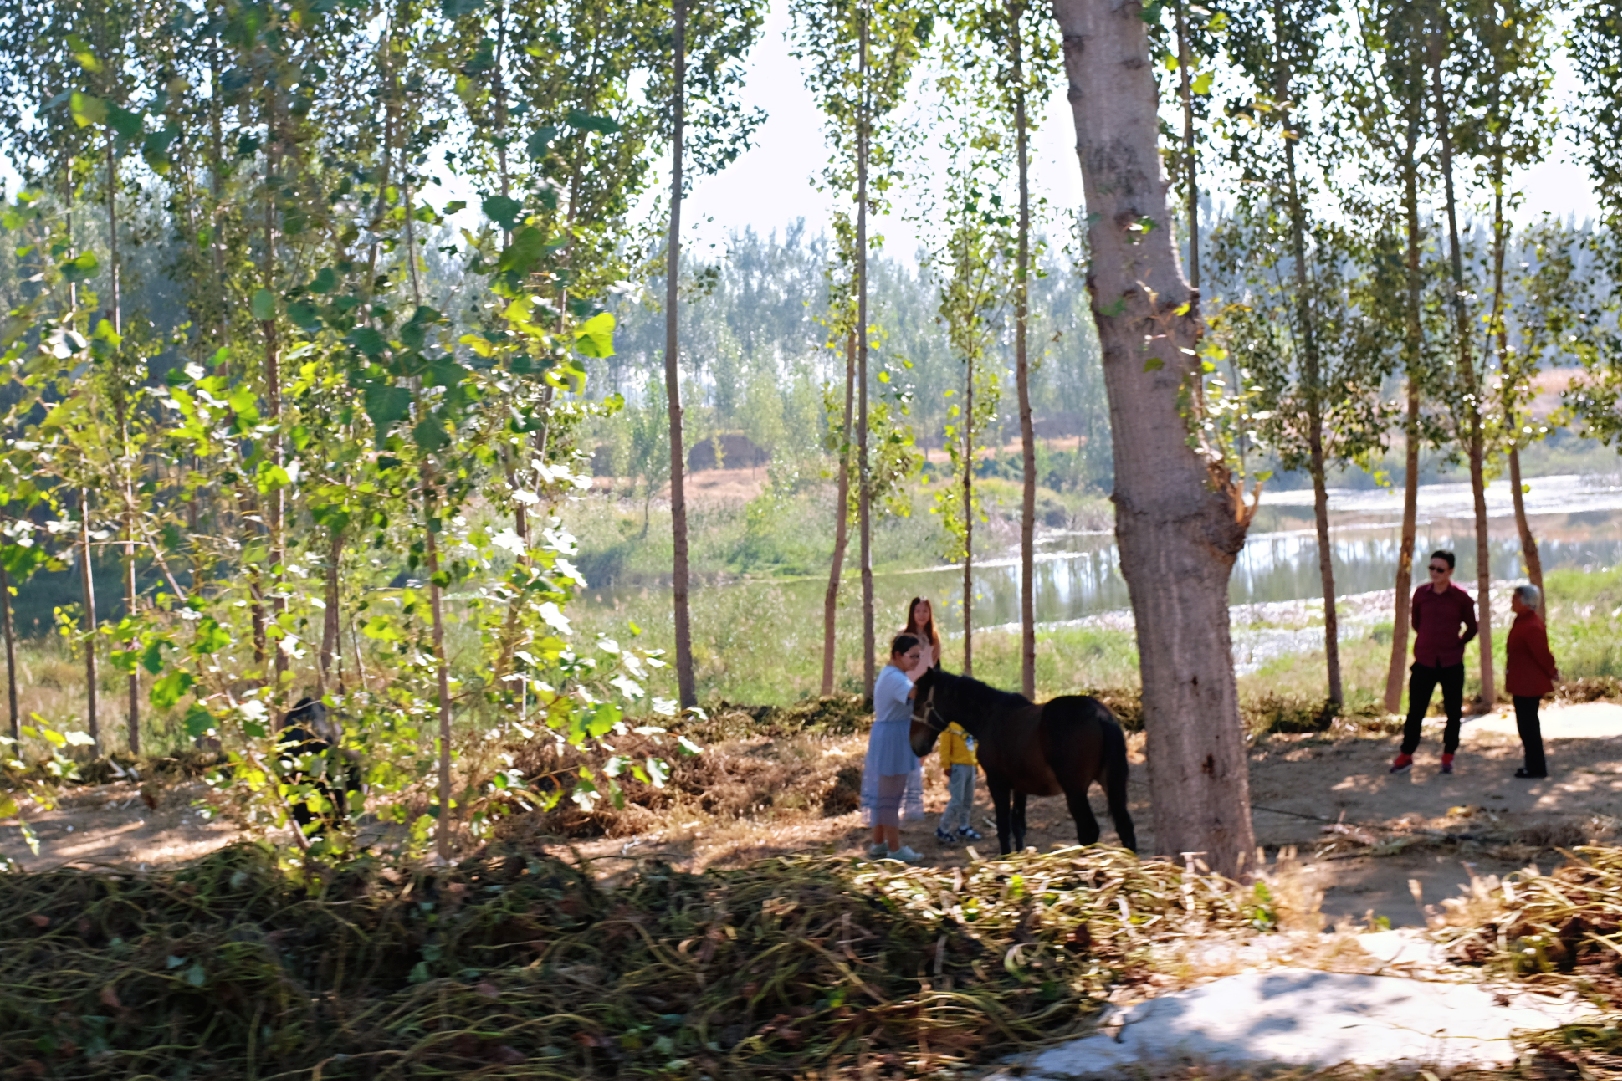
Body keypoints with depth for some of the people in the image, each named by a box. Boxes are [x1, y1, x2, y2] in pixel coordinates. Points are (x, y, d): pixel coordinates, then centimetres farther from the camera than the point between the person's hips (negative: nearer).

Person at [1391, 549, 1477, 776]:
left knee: (1453, 712, 7)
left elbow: (1471, 628, 5)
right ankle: (1406, 755, 13)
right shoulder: (1421, 593, -1)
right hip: (1424, 661, 1)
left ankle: (1448, 756, 20)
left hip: (1451, 663, -1)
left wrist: (1457, 644, 6)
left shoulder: (1460, 596, -7)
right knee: (1416, 710, 4)